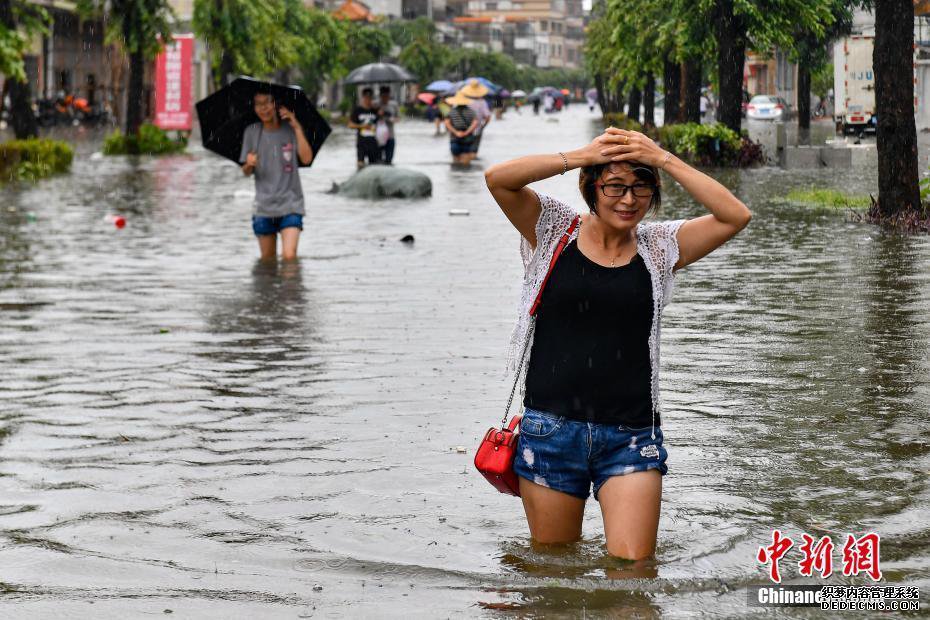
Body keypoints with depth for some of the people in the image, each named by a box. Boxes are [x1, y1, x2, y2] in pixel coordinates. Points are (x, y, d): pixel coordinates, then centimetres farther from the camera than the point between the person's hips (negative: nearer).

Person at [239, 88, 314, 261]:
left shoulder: (291, 130, 0)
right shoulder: (251, 132, 4)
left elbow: (306, 158, -15)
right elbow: (246, 172, 7)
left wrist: (297, 127, -18)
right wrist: (249, 165, -17)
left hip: (290, 204, -2)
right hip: (263, 206, 2)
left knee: (289, 255, -19)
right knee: (267, 259, 9)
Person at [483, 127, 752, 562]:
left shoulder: (660, 247, 6)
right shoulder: (553, 232, 2)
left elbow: (735, 216, -6)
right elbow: (498, 179, -12)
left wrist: (664, 160, -9)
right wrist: (580, 156, -14)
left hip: (631, 435, 1)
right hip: (552, 428, 0)